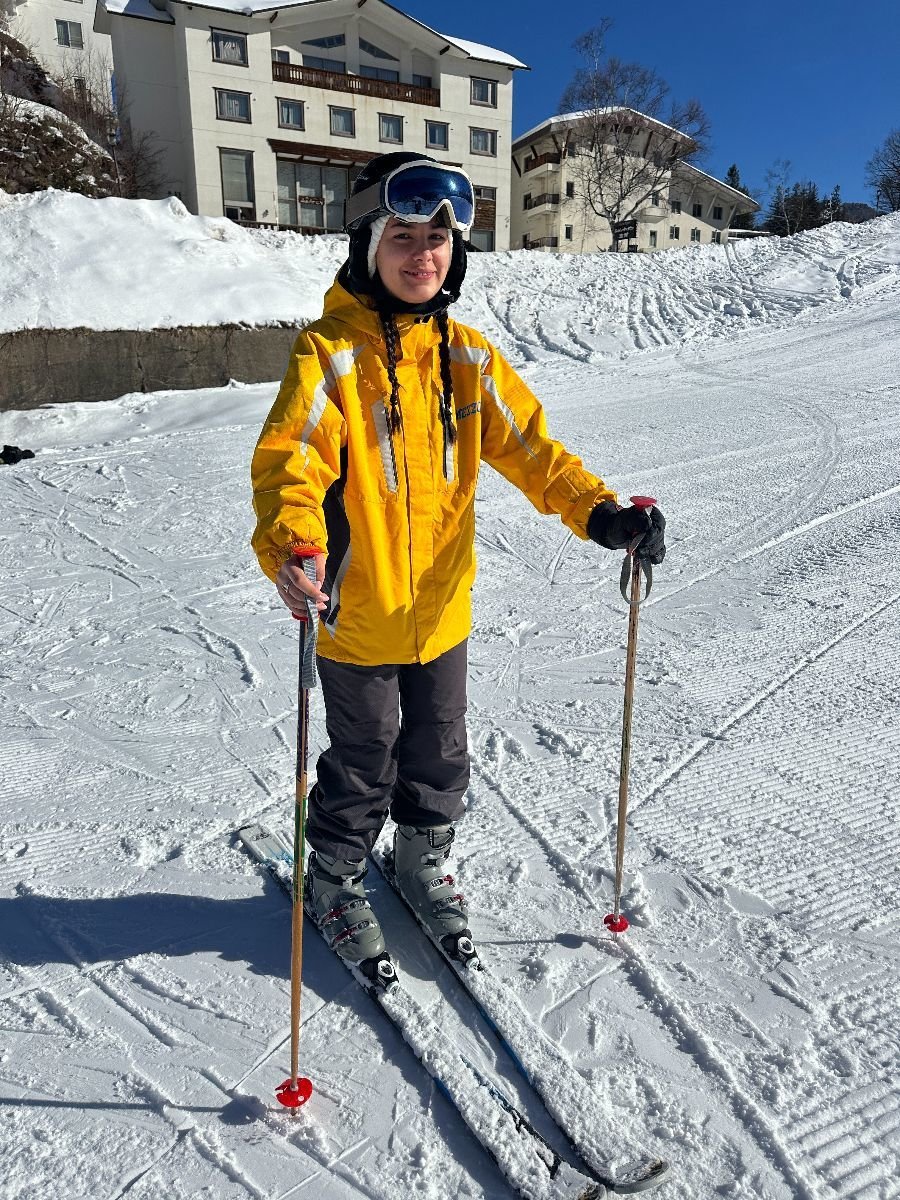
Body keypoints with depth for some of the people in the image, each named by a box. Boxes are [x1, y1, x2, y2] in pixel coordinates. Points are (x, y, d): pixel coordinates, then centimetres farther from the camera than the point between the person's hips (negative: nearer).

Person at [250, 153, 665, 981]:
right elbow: (287, 460, -23)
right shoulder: (330, 354, -13)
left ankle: (423, 860, 46)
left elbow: (530, 447, 2)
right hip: (357, 612, -4)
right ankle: (334, 880, 38)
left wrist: (598, 510, -13)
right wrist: (291, 549, -43)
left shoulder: (469, 358, 2)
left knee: (439, 753, 19)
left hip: (442, 606, 5)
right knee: (363, 762, 11)